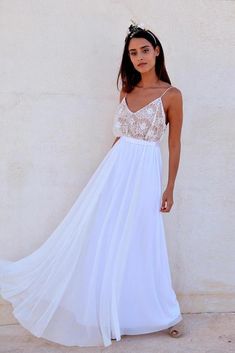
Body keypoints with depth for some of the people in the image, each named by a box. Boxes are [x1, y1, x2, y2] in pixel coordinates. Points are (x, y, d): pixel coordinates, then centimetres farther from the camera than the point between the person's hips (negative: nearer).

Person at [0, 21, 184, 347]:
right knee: (95, 237, 8)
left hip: (144, 173, -4)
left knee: (138, 244, 3)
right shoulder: (128, 89, 9)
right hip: (115, 167, 5)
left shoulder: (171, 94, -5)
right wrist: (111, 168, 16)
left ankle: (165, 313, 25)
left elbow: (175, 144, -3)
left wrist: (170, 188, -3)